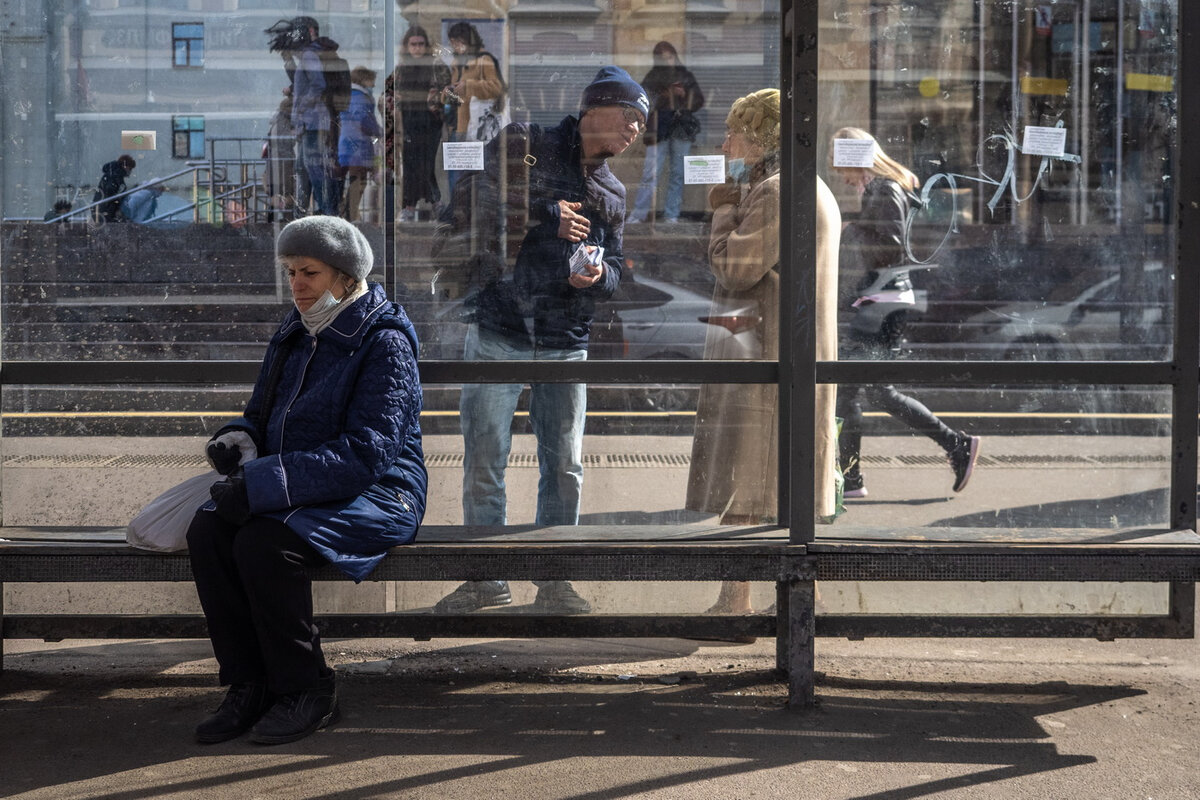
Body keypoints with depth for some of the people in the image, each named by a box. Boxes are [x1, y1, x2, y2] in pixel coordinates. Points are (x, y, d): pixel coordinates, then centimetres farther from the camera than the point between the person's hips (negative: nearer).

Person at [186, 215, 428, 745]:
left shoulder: (384, 340, -11)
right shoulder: (294, 334, 14)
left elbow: (365, 452, -20)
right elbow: (261, 415, 22)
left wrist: (263, 481, -27)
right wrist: (238, 441, -5)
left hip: (376, 492, -7)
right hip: (293, 492, 7)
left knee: (264, 542, -31)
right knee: (207, 532, -21)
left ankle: (306, 690, -13)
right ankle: (249, 683, -11)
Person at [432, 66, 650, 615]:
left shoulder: (611, 193, 17)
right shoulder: (522, 147, -1)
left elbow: (615, 268, 20)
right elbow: (465, 210, -10)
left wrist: (599, 274, -5)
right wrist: (547, 217, -12)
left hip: (567, 345, 5)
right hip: (497, 336, -4)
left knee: (564, 467, 5)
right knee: (484, 463, 0)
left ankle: (553, 582, 16)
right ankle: (487, 579, 12)